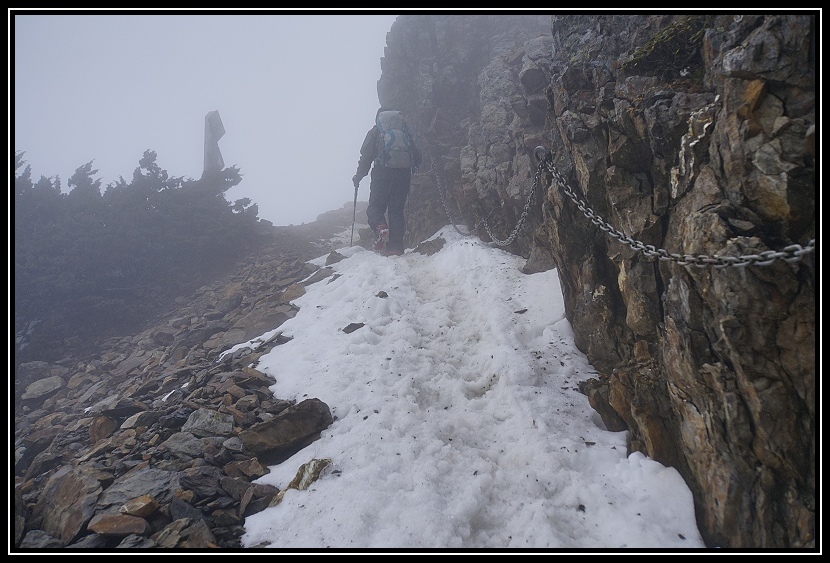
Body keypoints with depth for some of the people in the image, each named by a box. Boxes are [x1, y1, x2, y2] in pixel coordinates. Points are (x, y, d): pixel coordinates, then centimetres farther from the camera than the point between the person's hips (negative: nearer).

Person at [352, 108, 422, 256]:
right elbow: (417, 153, 11)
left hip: (382, 173, -2)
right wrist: (415, 169, 19)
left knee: (375, 207, 6)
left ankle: (380, 228, -26)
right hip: (404, 174, 3)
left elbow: (366, 156, 7)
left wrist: (358, 176, 14)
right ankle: (396, 246, 0)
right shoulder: (407, 129, 18)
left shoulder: (375, 131, 11)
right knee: (397, 210, 7)